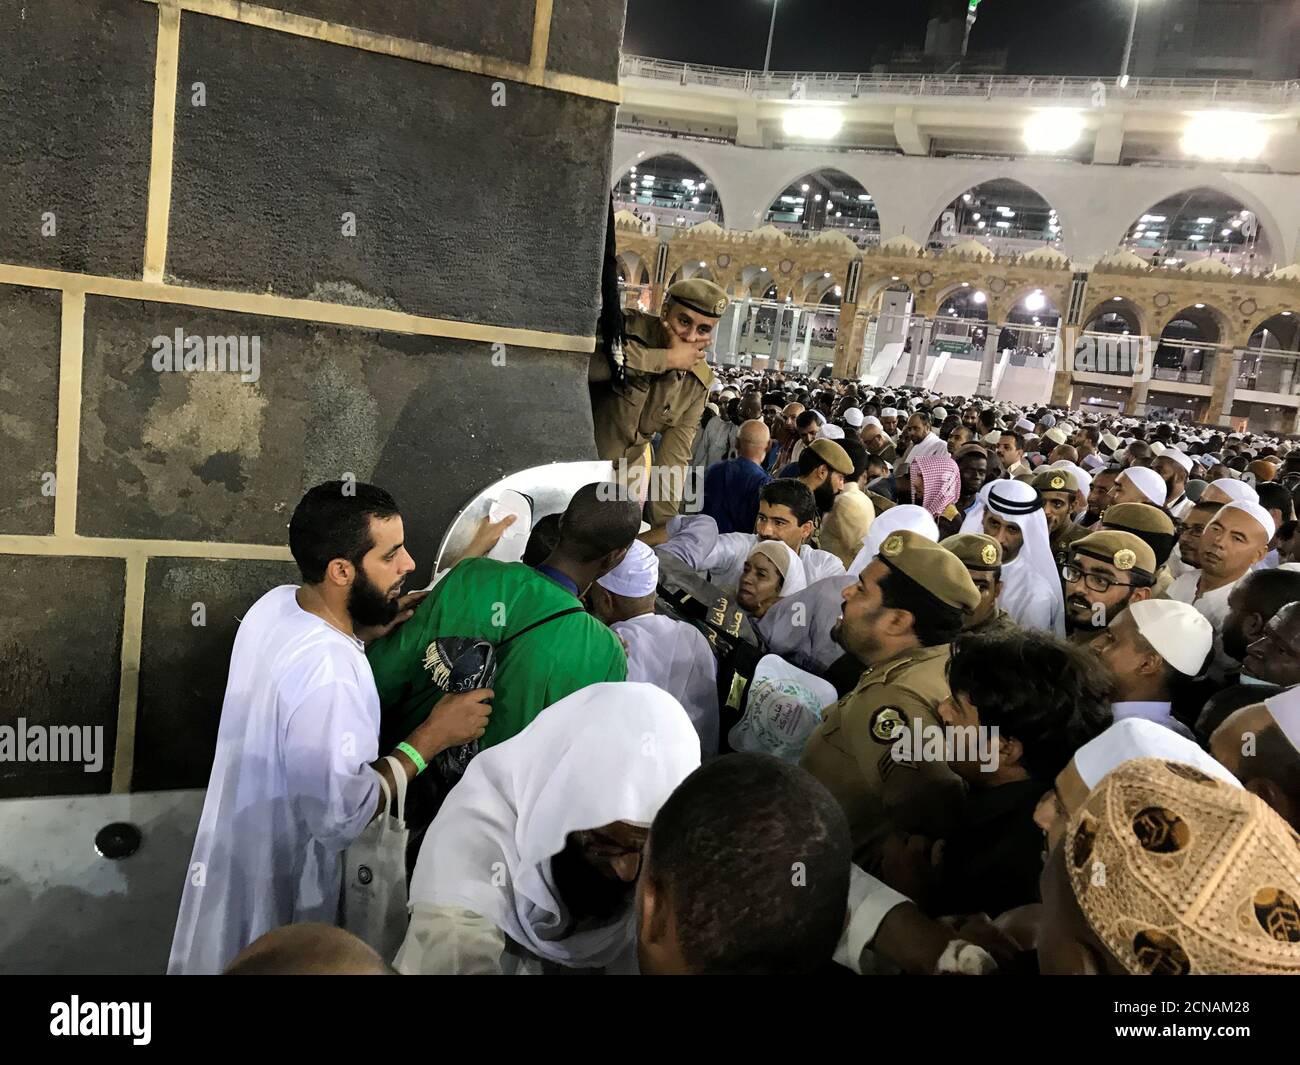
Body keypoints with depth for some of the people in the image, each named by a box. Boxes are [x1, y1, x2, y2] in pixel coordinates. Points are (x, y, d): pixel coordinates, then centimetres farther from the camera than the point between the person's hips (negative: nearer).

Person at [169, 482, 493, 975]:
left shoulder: (277, 603, -9)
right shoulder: (328, 676, -36)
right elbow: (342, 817, -31)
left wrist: (365, 630, -3)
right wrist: (430, 736, -25)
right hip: (276, 888, -8)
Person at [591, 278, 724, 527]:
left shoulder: (699, 381, -4)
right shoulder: (628, 326, -19)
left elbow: (673, 460, -3)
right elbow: (592, 359, -42)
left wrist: (664, 525, -10)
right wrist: (668, 358, -32)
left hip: (629, 467, 4)